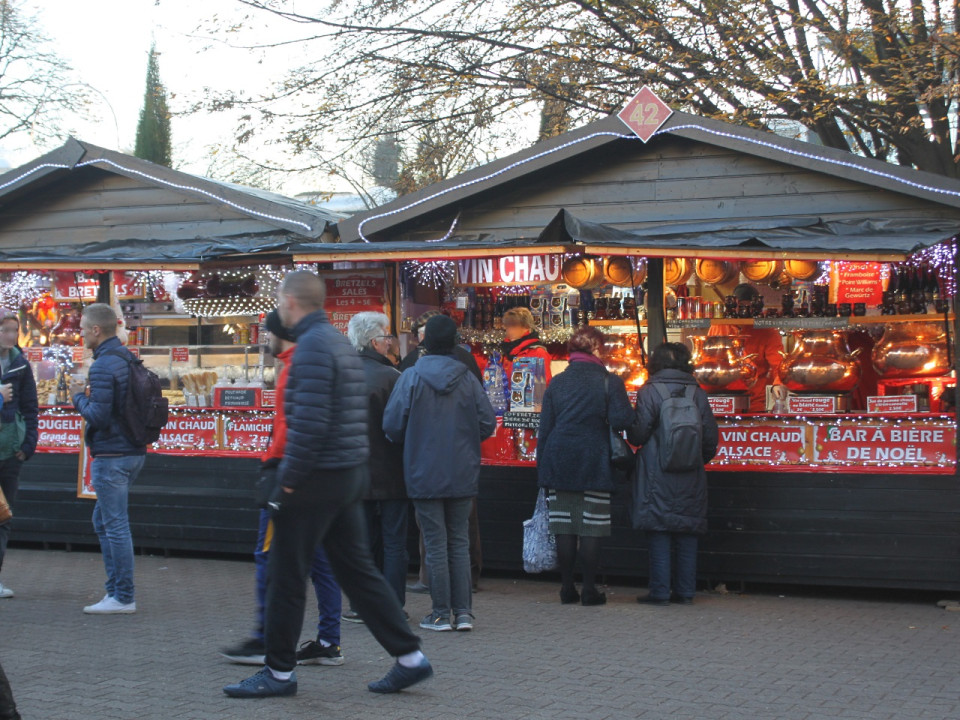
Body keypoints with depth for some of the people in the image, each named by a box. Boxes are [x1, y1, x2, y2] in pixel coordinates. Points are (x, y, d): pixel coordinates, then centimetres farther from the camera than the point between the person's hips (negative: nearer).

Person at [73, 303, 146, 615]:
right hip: (133, 452, 10)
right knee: (103, 521, 18)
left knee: (115, 526, -3)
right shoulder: (129, 360, 11)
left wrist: (79, 397, -4)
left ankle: (123, 598, 2)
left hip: (111, 455, -10)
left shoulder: (103, 366, -17)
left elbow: (97, 416, -22)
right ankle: (115, 590, 20)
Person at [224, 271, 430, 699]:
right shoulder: (340, 343, 16)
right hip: (350, 477, 9)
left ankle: (280, 672, 11)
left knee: (286, 576, 2)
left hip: (317, 479, -9)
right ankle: (410, 658, 12)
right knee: (357, 570, 12)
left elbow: (309, 420, -23)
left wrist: (290, 478, -16)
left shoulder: (312, 346, -15)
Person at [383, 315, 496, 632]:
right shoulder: (468, 379, -1)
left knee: (435, 544, 4)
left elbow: (392, 425, -8)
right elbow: (488, 423, 0)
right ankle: (463, 612, 9)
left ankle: (442, 614, 7)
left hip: (425, 475, -2)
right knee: (460, 543, 11)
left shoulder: (411, 378, -8)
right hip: (463, 475, 2)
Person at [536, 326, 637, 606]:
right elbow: (622, 420, -14)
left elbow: (544, 428, 7)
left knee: (564, 528, 6)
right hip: (594, 465, -3)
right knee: (591, 529, 2)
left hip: (559, 464, 3)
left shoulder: (556, 383, 6)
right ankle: (589, 589, 3)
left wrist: (542, 468, 12)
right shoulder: (609, 381, -4)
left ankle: (567, 588, 9)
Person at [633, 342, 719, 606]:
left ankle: (660, 591, -2)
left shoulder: (649, 392, -6)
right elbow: (711, 438, 5)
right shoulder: (697, 393, 4)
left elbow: (639, 433, -11)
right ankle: (685, 591, 11)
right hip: (691, 476, 3)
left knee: (659, 533, 0)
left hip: (658, 474, -3)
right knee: (687, 534, 10)